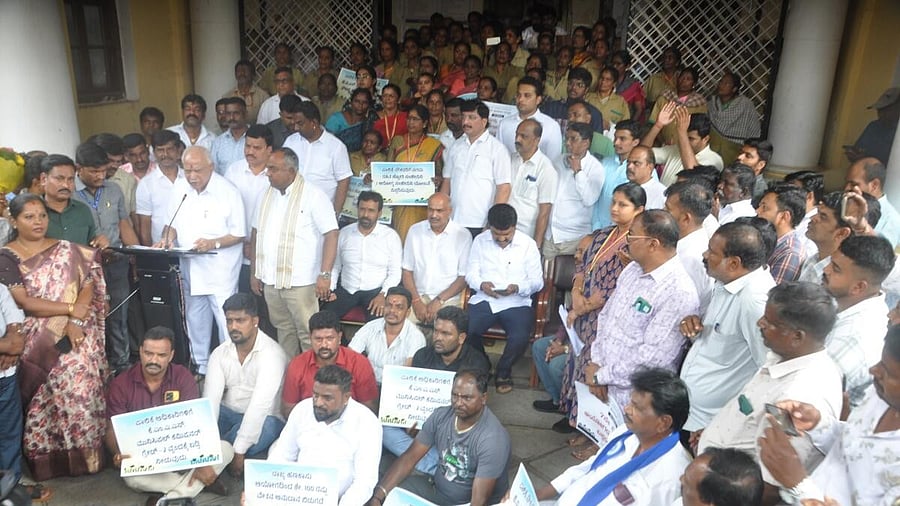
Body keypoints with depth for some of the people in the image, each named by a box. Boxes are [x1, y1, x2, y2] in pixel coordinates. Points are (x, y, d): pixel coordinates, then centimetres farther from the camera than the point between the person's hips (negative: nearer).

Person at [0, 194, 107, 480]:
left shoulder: (66, 250, 11)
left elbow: (88, 285, 3)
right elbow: (23, 302, -7)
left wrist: (76, 321, -11)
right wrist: (70, 309, -10)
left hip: (76, 330, 2)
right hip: (37, 337, -2)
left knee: (82, 371, -16)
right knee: (67, 374, -19)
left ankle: (86, 450, -1)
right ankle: (54, 455, -2)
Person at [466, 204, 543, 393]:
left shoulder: (528, 244, 1)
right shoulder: (480, 241, 6)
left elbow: (537, 281, 1)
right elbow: (471, 273, 8)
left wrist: (518, 288, -20)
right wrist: (481, 284, -16)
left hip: (516, 302, -1)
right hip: (484, 299, 1)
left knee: (520, 338, -30)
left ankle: (503, 371, 4)